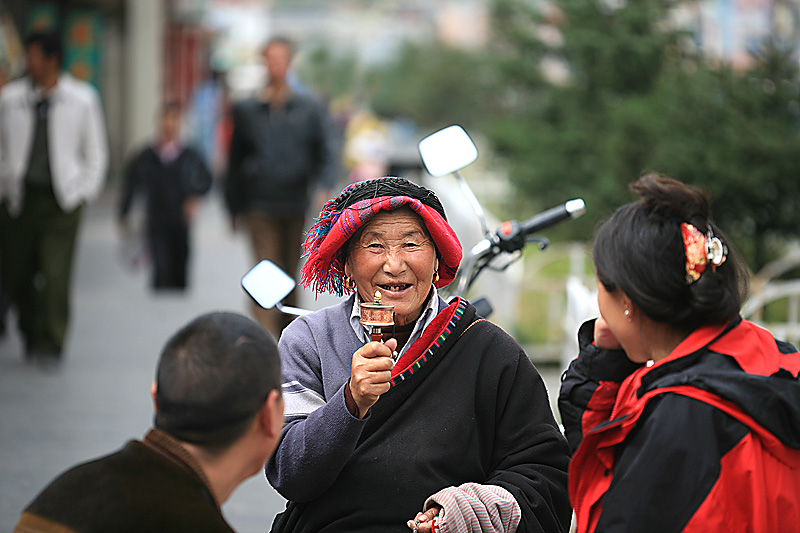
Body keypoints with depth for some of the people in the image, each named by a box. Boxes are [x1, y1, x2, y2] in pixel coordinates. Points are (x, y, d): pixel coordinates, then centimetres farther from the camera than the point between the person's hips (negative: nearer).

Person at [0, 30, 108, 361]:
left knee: (56, 276, -12)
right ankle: (31, 334, 26)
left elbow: (96, 151, 10)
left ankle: (50, 343, -3)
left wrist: (86, 193, 3)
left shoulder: (82, 99, 3)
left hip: (62, 200, -2)